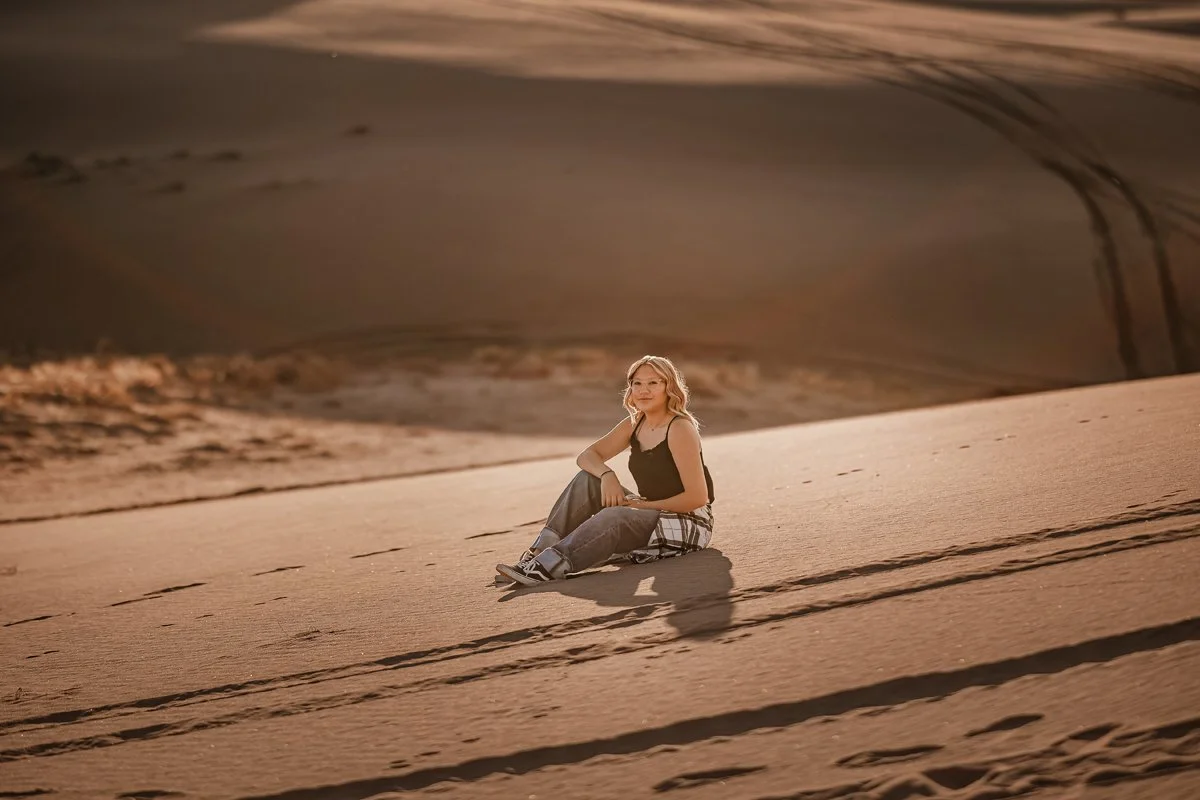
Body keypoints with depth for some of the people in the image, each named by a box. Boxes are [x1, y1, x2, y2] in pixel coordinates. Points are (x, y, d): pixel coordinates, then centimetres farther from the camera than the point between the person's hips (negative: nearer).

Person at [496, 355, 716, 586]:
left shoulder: (680, 428, -17)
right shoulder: (633, 425, 6)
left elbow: (697, 497, -21)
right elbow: (587, 456, 4)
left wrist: (646, 505, -16)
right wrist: (606, 474, -18)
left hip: (689, 524, -8)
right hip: (650, 515, 8)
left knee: (614, 517, -33)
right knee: (587, 479, -6)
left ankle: (545, 568, -41)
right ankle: (540, 552, -15)